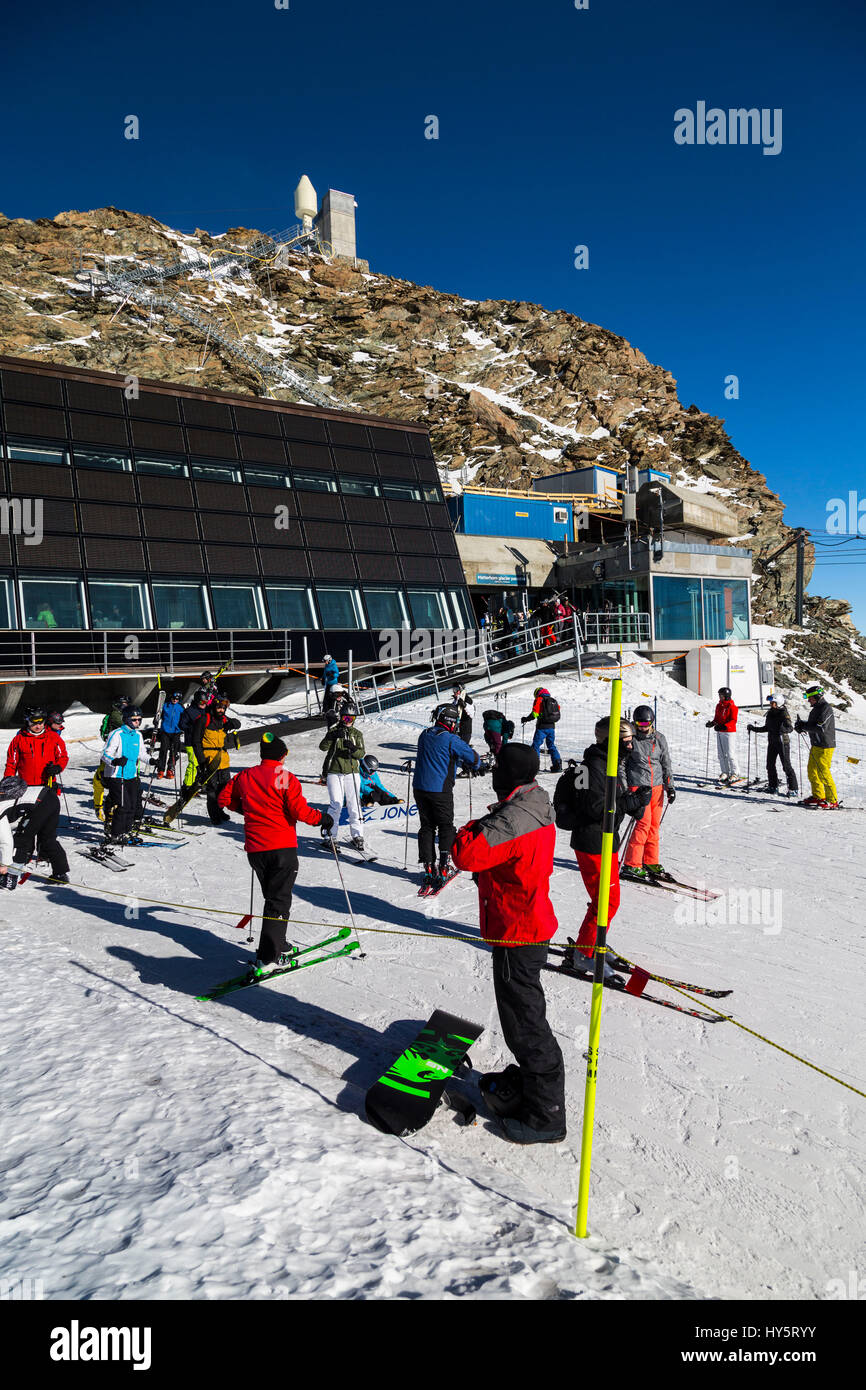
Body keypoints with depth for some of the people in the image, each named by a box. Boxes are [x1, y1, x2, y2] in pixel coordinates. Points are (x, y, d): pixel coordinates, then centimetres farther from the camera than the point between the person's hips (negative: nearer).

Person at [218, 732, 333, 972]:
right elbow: (299, 810, -15)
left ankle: (278, 946, 28)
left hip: (255, 849, 6)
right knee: (279, 901, -1)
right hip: (282, 848, -5)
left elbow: (224, 799, 15)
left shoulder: (245, 776, 6)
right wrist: (322, 818, 0)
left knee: (273, 896, 20)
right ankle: (267, 958, -8)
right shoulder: (286, 778, -10)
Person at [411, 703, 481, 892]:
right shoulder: (451, 740, -13)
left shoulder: (424, 735, 8)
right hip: (440, 790, -6)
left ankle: (429, 867, 11)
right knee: (446, 827, 8)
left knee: (426, 827, 12)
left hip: (420, 787, 6)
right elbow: (472, 757, -12)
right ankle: (444, 868, 6)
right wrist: (476, 767, 12)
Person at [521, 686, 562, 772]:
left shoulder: (539, 700, -4)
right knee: (551, 745, 16)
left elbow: (534, 713, -12)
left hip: (542, 727, -6)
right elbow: (557, 713, 19)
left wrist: (526, 719, 0)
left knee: (536, 745, -3)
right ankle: (557, 764, 12)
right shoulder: (554, 701, 15)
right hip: (551, 727, 6)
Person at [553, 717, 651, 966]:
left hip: (606, 840, 10)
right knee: (608, 901, -3)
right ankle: (585, 953, 11)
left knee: (606, 898, 20)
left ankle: (590, 943, 36)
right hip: (593, 844, -10)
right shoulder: (594, 767, -22)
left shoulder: (614, 764, 11)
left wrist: (636, 800, -3)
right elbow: (595, 807, -26)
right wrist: (634, 801, -26)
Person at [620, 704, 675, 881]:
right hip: (638, 786, -4)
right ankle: (631, 865, -6)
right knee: (644, 822, -12)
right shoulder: (630, 739, -3)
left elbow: (666, 764, 15)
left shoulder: (660, 739, 8)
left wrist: (670, 786, 9)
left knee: (655, 824, 5)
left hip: (657, 787, 5)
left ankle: (651, 862, 17)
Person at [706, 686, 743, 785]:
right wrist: (711, 723, -1)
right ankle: (725, 772, 16)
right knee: (721, 753, 8)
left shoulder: (732, 707, -9)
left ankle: (735, 774, 0)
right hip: (719, 733, 7)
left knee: (730, 754, -8)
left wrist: (723, 726, -29)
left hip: (729, 732, -7)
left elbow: (733, 721, -16)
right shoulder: (719, 706, 13)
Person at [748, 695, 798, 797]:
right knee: (770, 765, 10)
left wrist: (782, 729, -40)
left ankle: (793, 788, 1)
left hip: (783, 742, -7)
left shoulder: (784, 713, -11)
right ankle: (773, 786, 23)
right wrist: (754, 728, 14)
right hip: (772, 742, 7)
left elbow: (790, 728, -21)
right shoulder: (770, 713, 10)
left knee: (786, 766, -6)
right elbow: (766, 728, 19)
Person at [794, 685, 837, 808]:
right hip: (816, 745, 10)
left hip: (825, 747, -10)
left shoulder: (825, 708, -16)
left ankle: (833, 801, -2)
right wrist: (802, 724, 2)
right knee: (812, 770, 15)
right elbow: (812, 724, 21)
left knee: (823, 773, -8)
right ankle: (818, 796, 27)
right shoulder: (816, 708, 14)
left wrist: (804, 726, -18)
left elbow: (821, 728, -25)